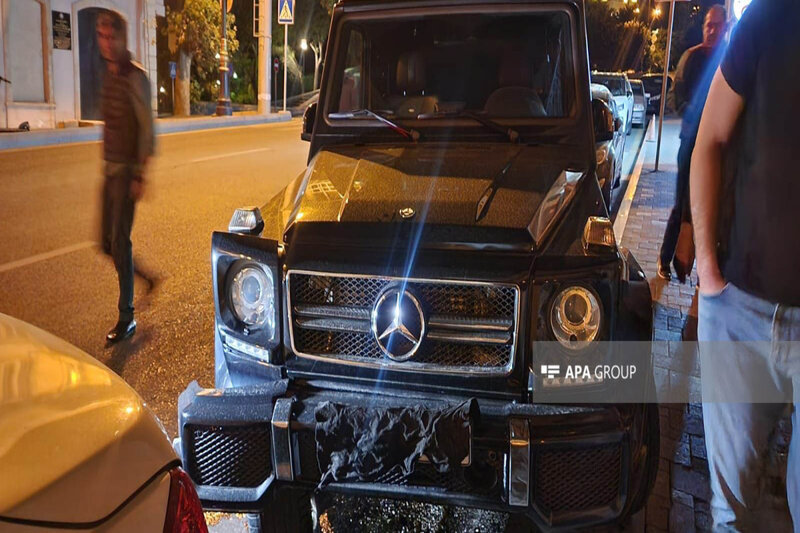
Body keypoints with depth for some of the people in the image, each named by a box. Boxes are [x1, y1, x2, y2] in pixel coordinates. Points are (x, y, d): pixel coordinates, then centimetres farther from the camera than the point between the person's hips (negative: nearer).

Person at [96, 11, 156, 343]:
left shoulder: (135, 77, -12)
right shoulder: (109, 74, 13)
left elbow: (147, 129, -16)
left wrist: (140, 176, -20)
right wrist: (105, 163, 19)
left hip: (127, 169, -8)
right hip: (109, 167, 8)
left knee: (120, 242, -7)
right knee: (107, 242, 11)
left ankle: (127, 318, 1)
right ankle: (146, 277, 33)